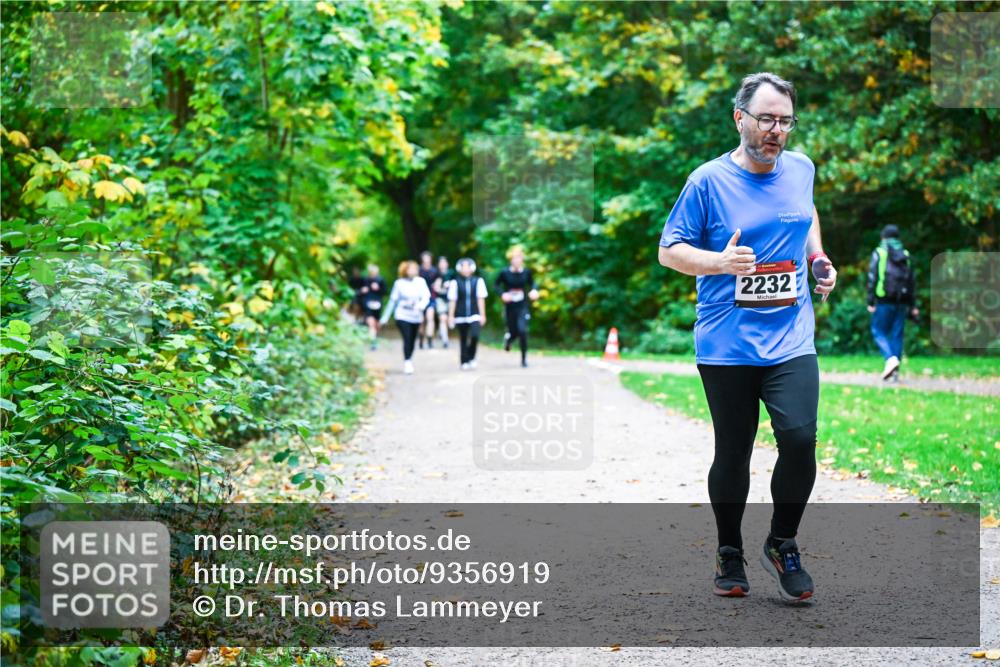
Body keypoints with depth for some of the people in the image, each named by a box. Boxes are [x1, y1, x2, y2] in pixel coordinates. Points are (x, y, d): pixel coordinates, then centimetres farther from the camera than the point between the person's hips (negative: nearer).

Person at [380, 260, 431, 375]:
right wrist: (385, 318, 8)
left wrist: (421, 305, -29)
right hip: (403, 316, -2)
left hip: (416, 317, 2)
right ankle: (407, 363, -15)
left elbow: (426, 296, -6)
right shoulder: (399, 283, -2)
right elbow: (392, 301, 4)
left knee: (412, 341, 9)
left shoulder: (421, 282, -1)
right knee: (407, 339, -15)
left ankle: (409, 361, 26)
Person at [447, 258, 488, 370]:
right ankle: (464, 362, 19)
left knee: (475, 336, -19)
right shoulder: (455, 283, 0)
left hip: (475, 316, 0)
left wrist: (482, 315, 3)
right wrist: (450, 316, 0)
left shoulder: (478, 281, 2)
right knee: (463, 340, 6)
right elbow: (452, 301, 1)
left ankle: (471, 358, 1)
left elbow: (481, 299, 4)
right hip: (461, 317, 0)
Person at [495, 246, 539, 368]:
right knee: (514, 332, 5)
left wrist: (534, 290, -6)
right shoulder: (505, 273, -8)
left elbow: (532, 282, 14)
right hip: (509, 308, 0)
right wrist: (502, 294, -13)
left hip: (522, 308, 0)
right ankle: (508, 338, 47)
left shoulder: (526, 272, -3)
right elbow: (496, 285, 3)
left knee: (523, 331, -16)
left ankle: (524, 358, -1)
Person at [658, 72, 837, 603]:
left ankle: (783, 545, 8)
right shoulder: (709, 181, -7)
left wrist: (818, 259, 15)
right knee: (733, 453, 5)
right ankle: (729, 554, 26)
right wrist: (721, 262, -19)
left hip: (791, 339, 3)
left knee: (800, 438, -14)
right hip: (727, 345, -3)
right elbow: (669, 250, -2)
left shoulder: (801, 169, 8)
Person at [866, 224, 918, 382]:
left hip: (884, 300, -4)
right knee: (897, 334, 7)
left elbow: (872, 278, -7)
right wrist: (913, 305, 13)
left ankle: (890, 358, -18)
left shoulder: (879, 253, -1)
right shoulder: (905, 255, 11)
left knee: (878, 331, 5)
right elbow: (912, 281, 10)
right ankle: (894, 372, 5)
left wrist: (870, 302, -5)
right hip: (902, 302, 4)